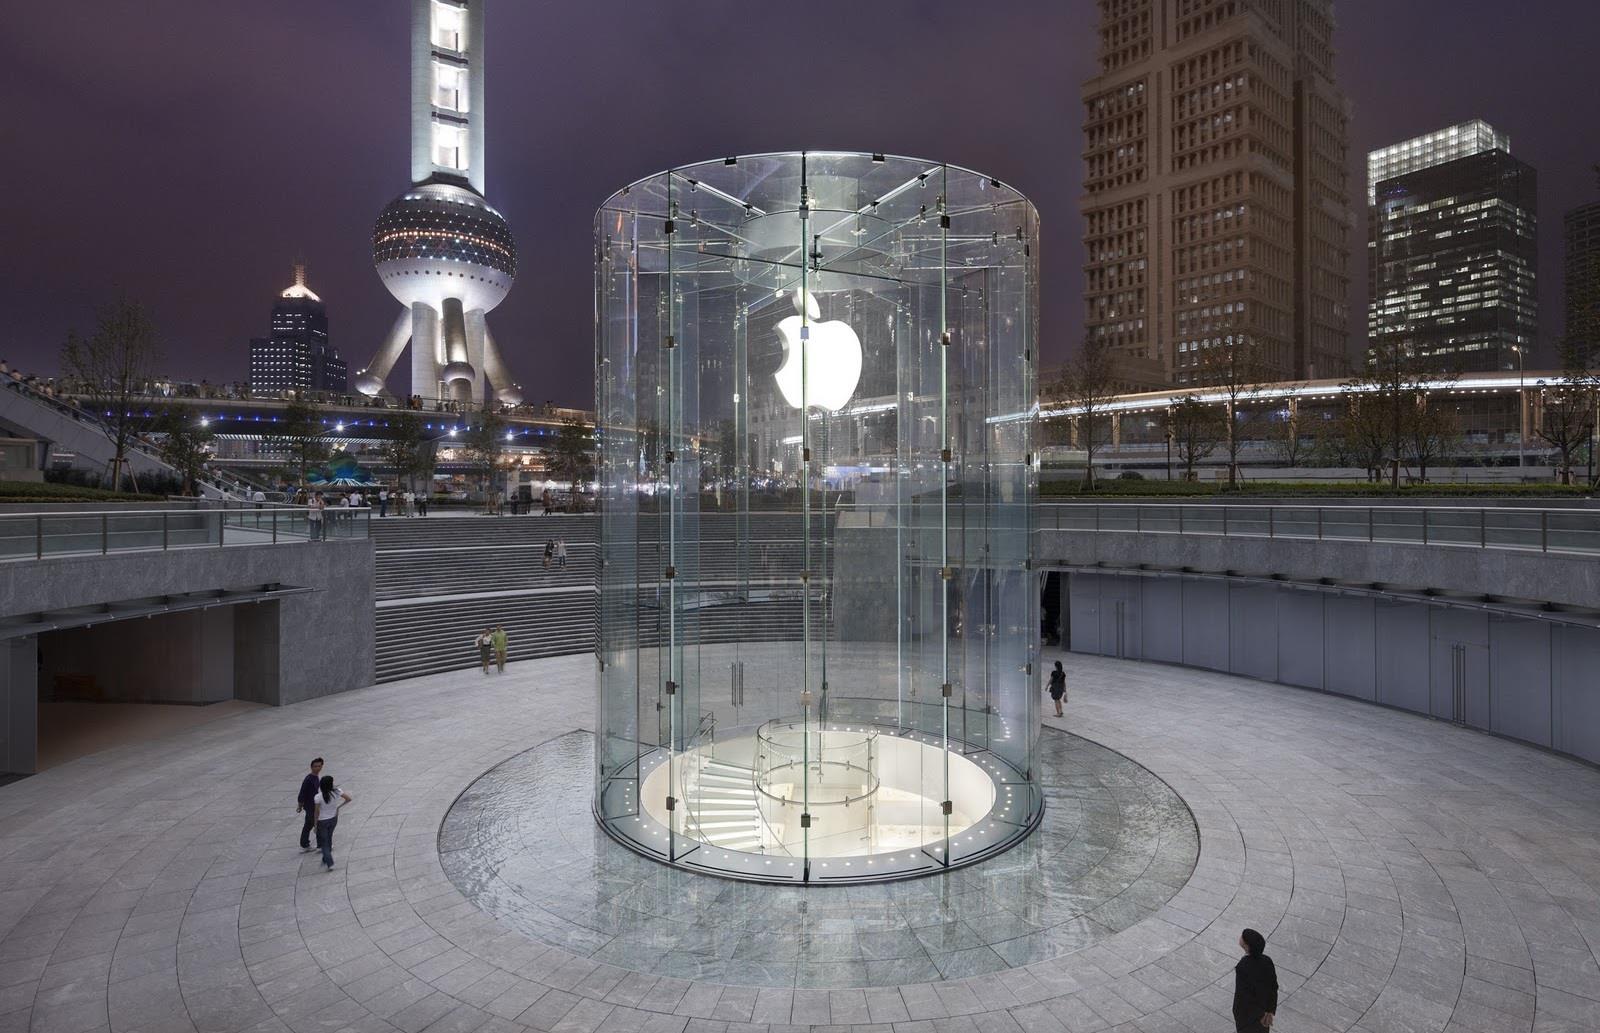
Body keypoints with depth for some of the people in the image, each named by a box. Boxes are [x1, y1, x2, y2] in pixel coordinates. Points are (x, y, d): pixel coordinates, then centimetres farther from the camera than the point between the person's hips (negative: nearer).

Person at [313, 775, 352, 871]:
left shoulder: (318, 797, -23)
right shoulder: (337, 791, -16)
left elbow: (317, 813, -16)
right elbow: (348, 799, -9)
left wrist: (315, 825, -4)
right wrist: (339, 806, 6)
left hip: (322, 821, -4)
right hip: (333, 819, 4)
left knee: (324, 843, 10)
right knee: (329, 839, 24)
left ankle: (329, 864, 5)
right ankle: (325, 860, 37)